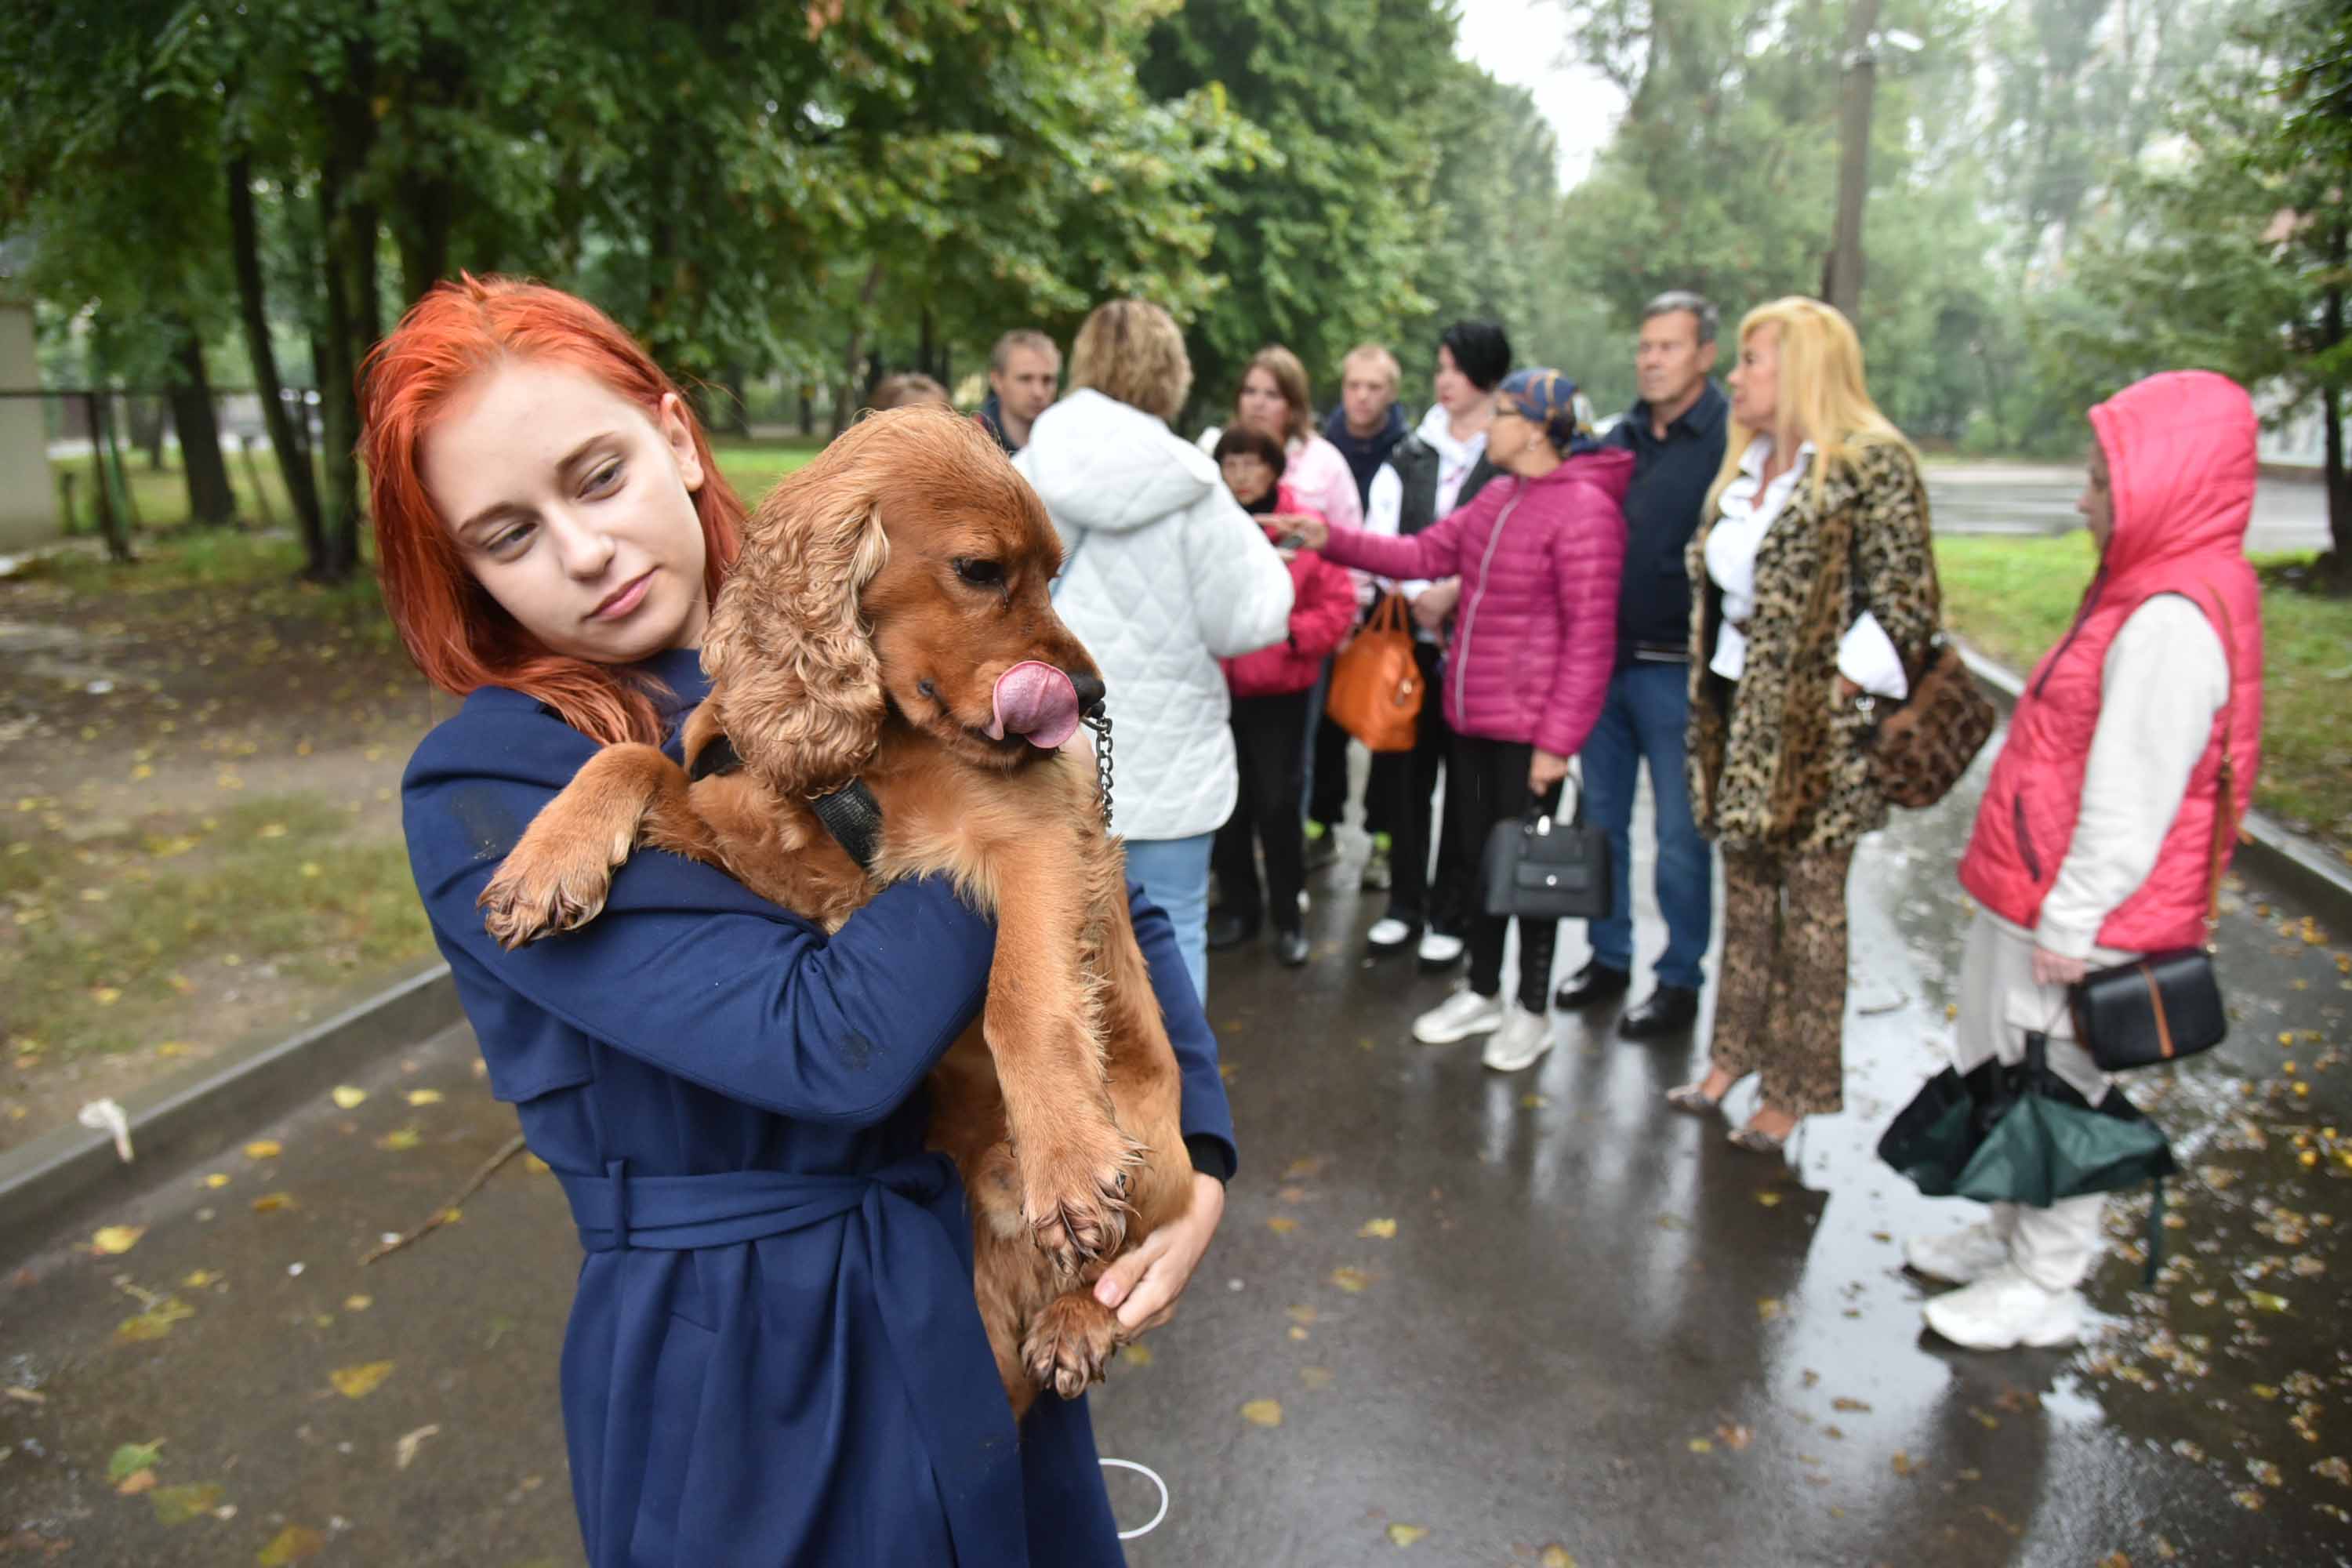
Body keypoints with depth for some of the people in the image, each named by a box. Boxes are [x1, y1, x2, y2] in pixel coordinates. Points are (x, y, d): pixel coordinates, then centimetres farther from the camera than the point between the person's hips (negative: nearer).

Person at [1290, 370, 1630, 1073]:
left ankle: (1533, 1012, 24)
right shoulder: (1497, 499, 10)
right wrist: (1331, 540, 5)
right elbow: (1426, 552, 14)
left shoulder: (1585, 511, -15)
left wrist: (1557, 740, -18)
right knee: (1480, 852, 17)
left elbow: (1590, 638, -18)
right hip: (1473, 718, 8)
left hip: (1529, 728, -8)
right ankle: (1482, 994, 34)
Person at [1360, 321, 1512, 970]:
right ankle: (1405, 904, 23)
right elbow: (1379, 537, 3)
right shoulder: (1409, 456, 12)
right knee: (1402, 775, 8)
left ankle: (1450, 916, 16)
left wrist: (1456, 591, -18)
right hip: (1412, 637, 4)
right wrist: (1418, 593, -12)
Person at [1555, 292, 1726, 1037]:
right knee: (1602, 816, 15)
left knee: (1679, 830, 5)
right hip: (1603, 658, 6)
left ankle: (1679, 980, 20)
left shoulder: (1730, 440, -8)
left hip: (1674, 668, -6)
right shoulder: (1619, 440, 12)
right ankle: (1609, 956, 30)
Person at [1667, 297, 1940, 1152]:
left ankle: (1794, 1090, 17)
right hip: (1736, 718, 8)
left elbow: (1904, 609, -14)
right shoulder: (1746, 464, 12)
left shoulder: (1872, 465, -12)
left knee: (1810, 904, 4)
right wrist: (1711, 702, 11)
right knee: (1745, 891, 17)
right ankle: (1734, 1055, 31)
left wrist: (1829, 699, -16)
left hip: (1814, 730, -8)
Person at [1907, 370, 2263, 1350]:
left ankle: (2044, 1288, 21)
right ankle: (2017, 1236, 38)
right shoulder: (2148, 593, 10)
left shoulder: (2172, 620, -22)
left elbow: (2132, 800, -23)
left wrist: (2071, 923, -18)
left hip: (2078, 918, -10)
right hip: (2034, 898, 10)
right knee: (2012, 1077, 21)